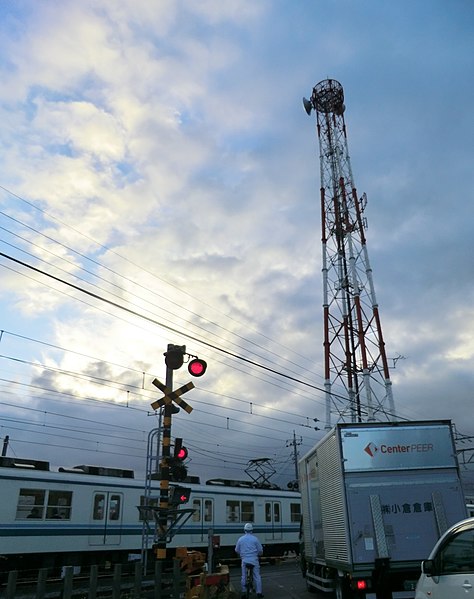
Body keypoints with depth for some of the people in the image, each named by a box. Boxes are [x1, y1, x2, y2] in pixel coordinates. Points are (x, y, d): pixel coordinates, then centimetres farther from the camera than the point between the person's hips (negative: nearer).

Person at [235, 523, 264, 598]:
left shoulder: (240, 539, 3)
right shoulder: (255, 539, -4)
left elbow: (237, 550, 12)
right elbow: (260, 549, 2)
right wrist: (259, 554, 24)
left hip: (244, 560, 2)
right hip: (254, 560, -2)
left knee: (244, 576, 11)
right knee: (257, 576, 5)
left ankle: (243, 592, 13)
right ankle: (259, 592, 5)